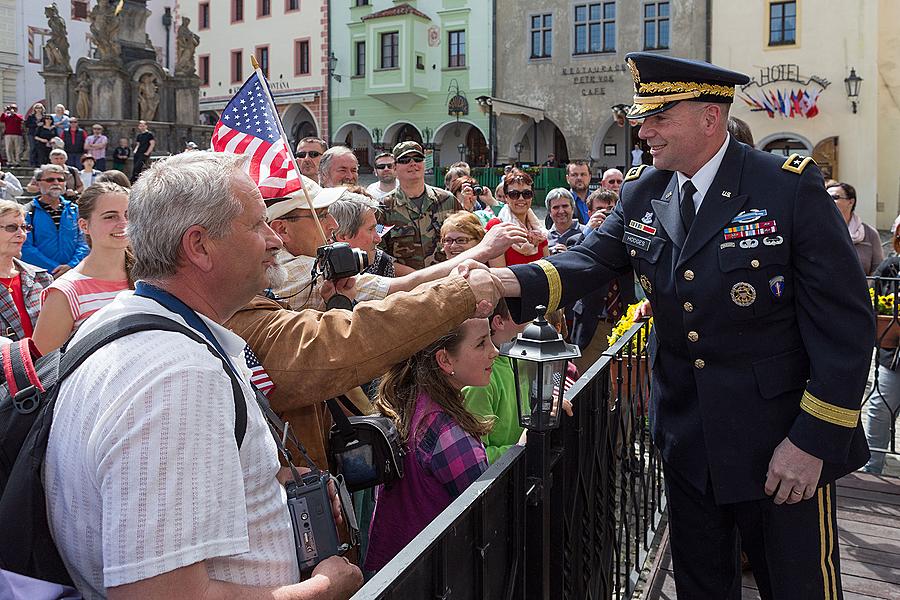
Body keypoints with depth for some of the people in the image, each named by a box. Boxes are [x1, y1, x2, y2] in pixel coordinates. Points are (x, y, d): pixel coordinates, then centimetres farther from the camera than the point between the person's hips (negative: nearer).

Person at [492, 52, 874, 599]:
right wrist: (513, 280, -26)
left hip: (781, 444, -4)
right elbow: (593, 261, -5)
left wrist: (813, 439, -18)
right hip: (686, 442, 5)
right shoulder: (641, 192, 3)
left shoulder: (792, 188, -15)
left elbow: (846, 322, -15)